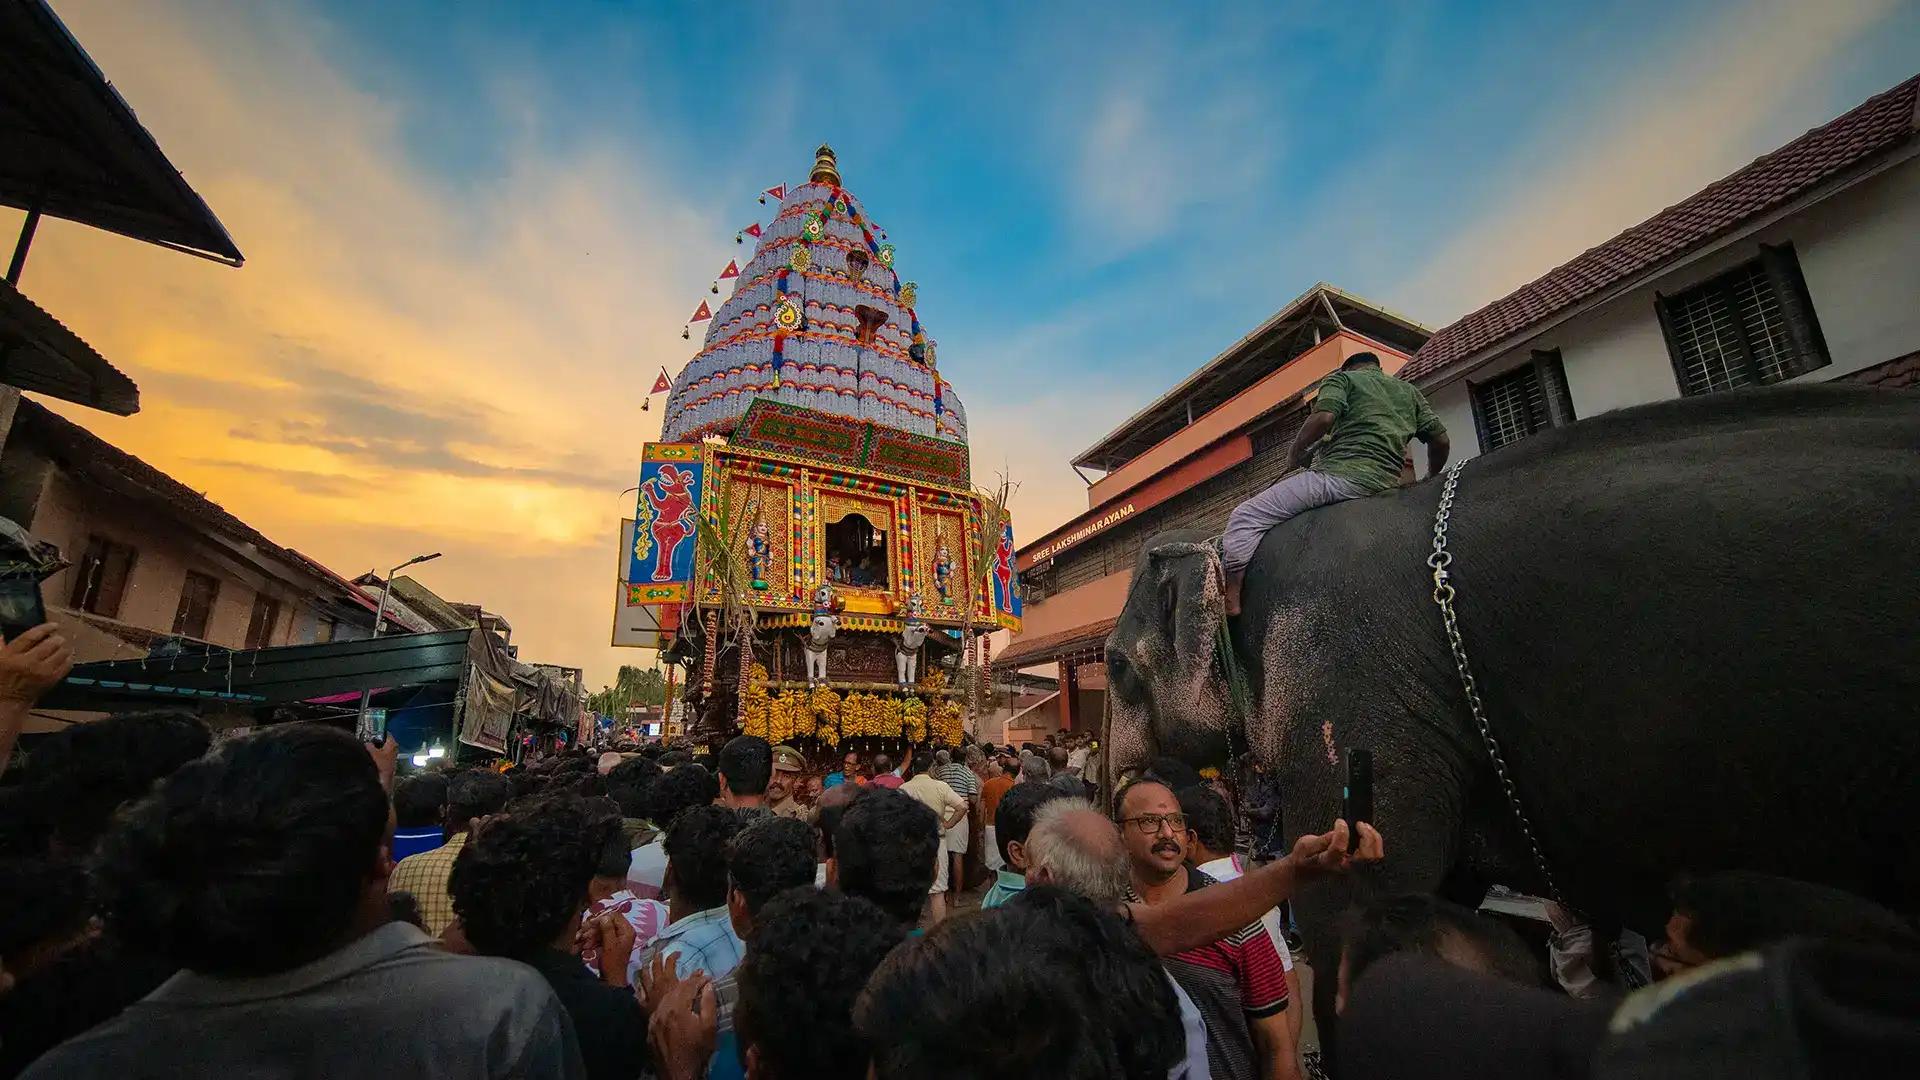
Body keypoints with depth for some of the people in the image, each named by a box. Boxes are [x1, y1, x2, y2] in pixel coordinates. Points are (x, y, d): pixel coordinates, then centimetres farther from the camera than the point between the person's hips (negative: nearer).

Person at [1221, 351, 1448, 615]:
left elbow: (1324, 416, -10)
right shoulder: (1410, 391, 28)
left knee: (1245, 516, -8)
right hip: (1387, 484, 8)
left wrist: (1295, 453, 3)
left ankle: (1229, 606, -22)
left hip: (1340, 473, -8)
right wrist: (1431, 480, 37)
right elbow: (1440, 439, 22)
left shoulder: (1342, 378, 11)